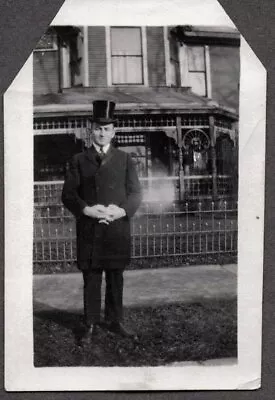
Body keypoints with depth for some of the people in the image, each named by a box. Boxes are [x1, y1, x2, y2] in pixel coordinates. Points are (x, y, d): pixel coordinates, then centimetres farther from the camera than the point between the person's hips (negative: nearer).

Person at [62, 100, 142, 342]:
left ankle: (115, 321, 22)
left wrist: (123, 210, -12)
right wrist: (86, 209, -15)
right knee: (91, 279, 4)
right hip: (88, 230, -1)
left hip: (118, 229, 1)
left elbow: (136, 193, 6)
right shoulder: (79, 160, 7)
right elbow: (68, 194, 2)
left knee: (116, 278, 9)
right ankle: (92, 324, 15)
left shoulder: (124, 159, 9)